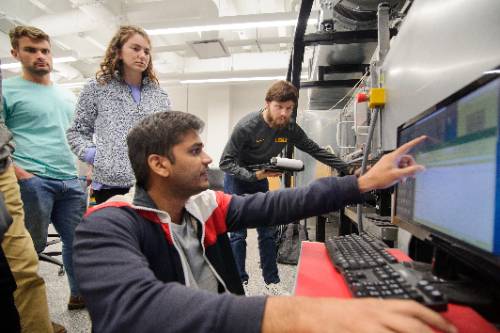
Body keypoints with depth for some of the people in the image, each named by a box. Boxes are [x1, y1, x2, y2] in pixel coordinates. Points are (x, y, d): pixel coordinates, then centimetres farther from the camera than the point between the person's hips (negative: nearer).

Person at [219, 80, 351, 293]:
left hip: (260, 180, 5)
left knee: (267, 232, 6)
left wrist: (347, 169, -3)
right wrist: (254, 175, -37)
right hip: (237, 179, -4)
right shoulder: (246, 126, -28)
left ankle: (272, 282, 18)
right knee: (238, 234, -4)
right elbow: (225, 162, -24)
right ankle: (240, 283, 11)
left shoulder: (290, 129, -13)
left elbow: (316, 151, -2)